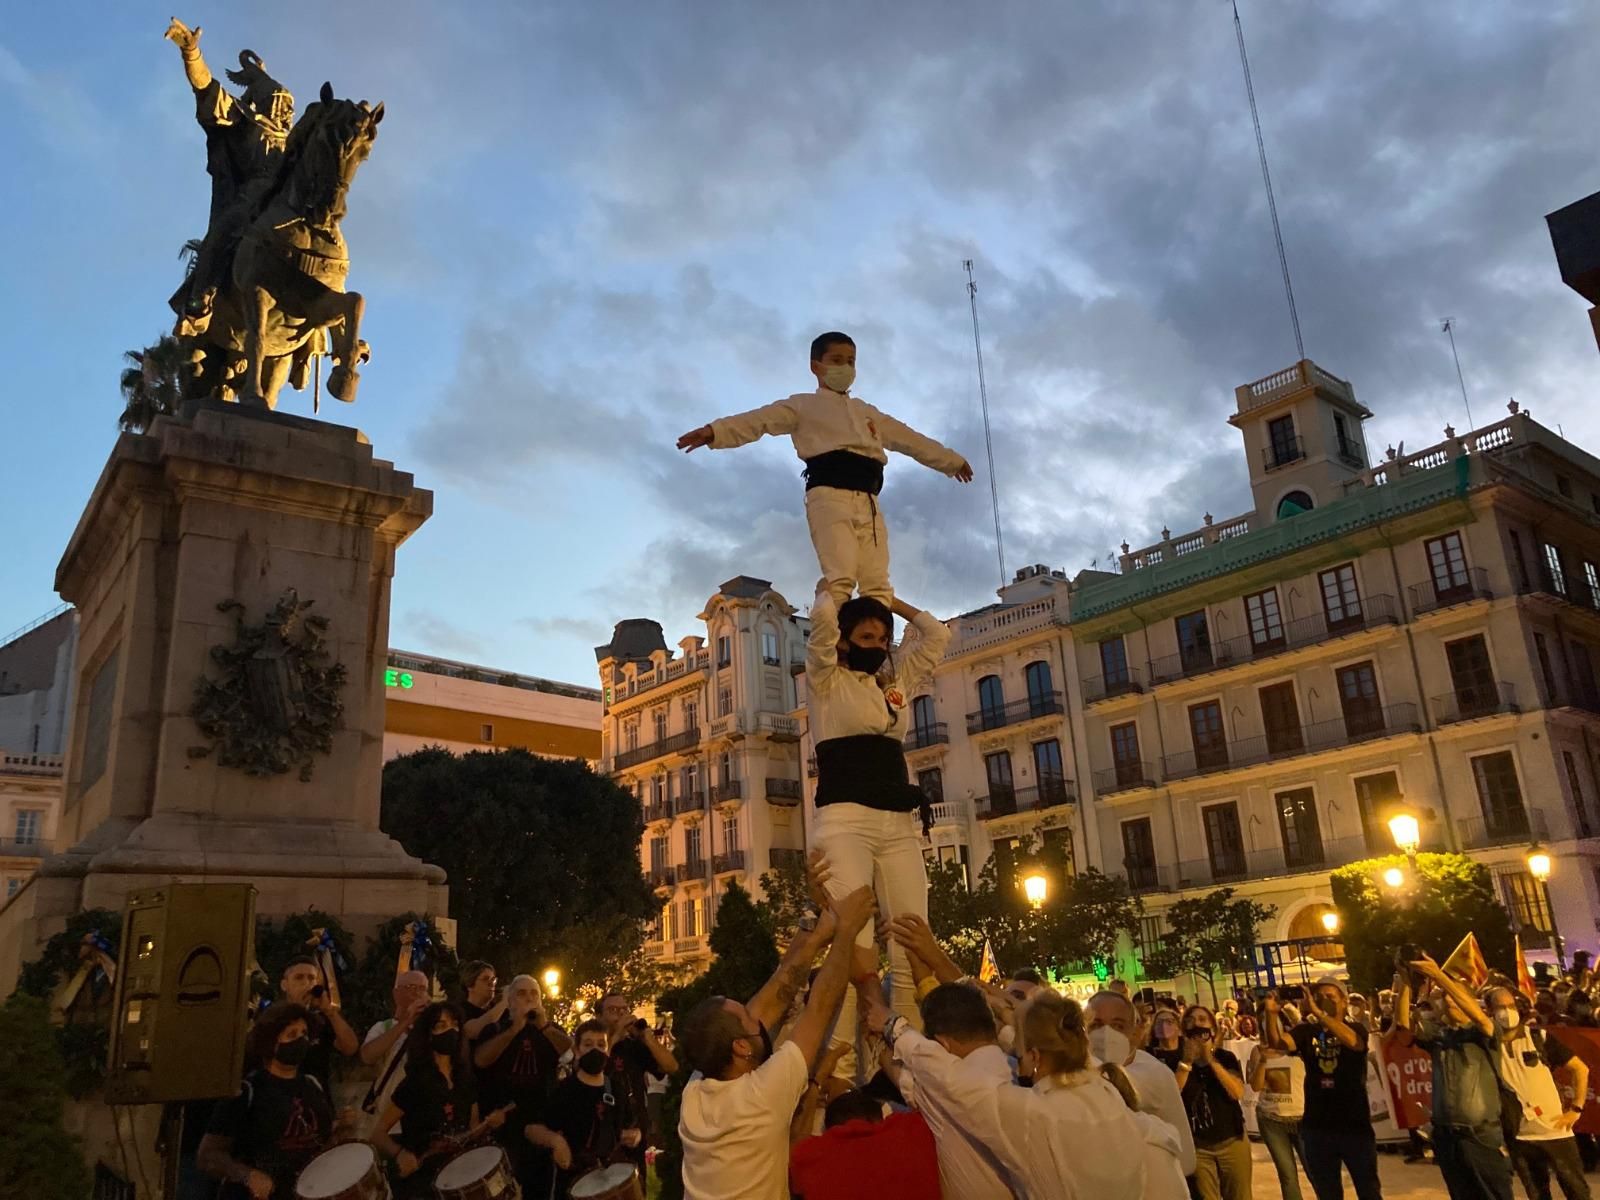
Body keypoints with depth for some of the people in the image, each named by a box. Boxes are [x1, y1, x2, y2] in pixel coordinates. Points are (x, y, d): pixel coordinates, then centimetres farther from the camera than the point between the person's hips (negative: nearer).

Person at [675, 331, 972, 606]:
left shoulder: (866, 411, 34)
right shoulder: (804, 404, 16)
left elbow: (909, 438, 43)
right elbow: (759, 420, -1)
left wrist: (951, 460, 50)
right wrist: (714, 431, -18)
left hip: (867, 500, 6)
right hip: (830, 493, -6)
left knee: (878, 586, -7)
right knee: (840, 578, -23)